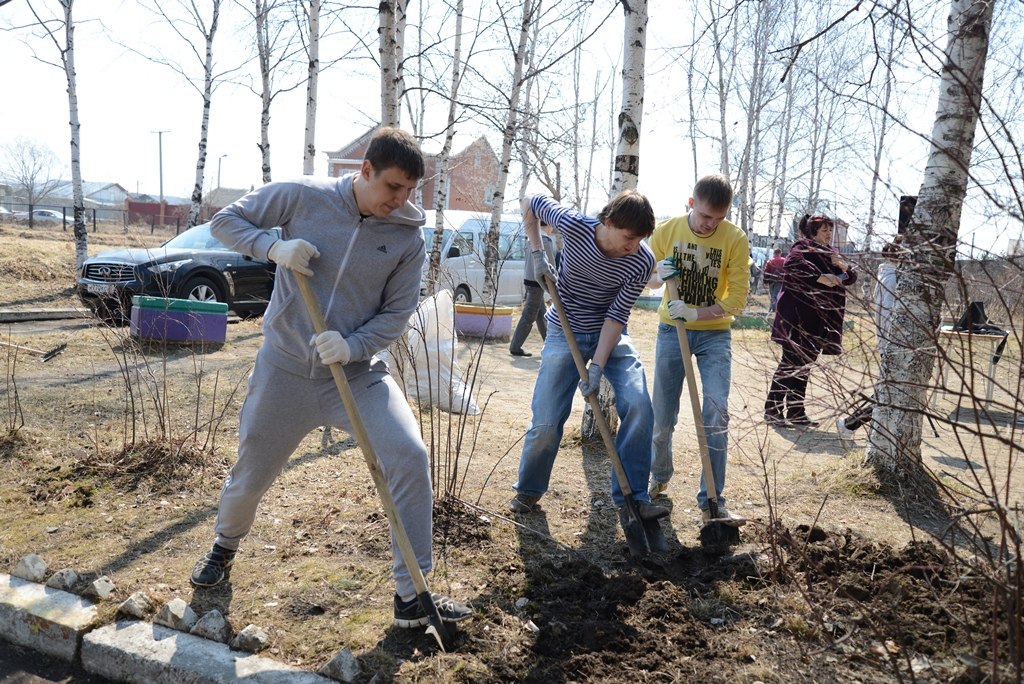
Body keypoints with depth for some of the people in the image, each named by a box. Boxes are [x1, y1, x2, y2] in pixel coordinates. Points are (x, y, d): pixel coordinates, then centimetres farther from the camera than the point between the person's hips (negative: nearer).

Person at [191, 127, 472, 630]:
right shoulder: (302, 197, -9)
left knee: (409, 455, -20)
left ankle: (411, 596, -6)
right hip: (284, 370, 0)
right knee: (250, 476, 13)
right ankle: (225, 545, 51)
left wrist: (352, 347, -21)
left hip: (357, 371, 0)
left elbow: (396, 313, -4)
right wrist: (273, 246, -19)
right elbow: (226, 221, 1)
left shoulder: (408, 238, -6)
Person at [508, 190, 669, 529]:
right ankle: (528, 491, 20)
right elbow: (530, 203, -2)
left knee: (638, 406, -19)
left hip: (611, 334, 1)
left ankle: (631, 498, -4)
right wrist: (538, 253, -9)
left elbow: (617, 316, -17)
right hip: (565, 332, -1)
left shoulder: (642, 262, -19)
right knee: (546, 422, -6)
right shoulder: (573, 225, -20)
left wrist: (597, 365, -24)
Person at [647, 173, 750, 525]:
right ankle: (659, 477, 34)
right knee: (663, 417, 7)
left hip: (714, 334, -1)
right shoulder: (666, 231, -7)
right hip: (672, 329, 2)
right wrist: (659, 274, -15)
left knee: (716, 414, -12)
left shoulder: (735, 239, -13)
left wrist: (695, 313, -25)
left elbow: (737, 299, -13)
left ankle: (712, 500, -1)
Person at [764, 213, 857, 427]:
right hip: (797, 317, -8)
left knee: (804, 366, 10)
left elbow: (851, 278, 18)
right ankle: (772, 410, 0)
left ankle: (796, 413, 16)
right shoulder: (803, 247, -5)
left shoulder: (830, 254, 19)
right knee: (790, 364, -6)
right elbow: (792, 265, -26)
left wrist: (844, 267, -4)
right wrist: (820, 277, -33)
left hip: (819, 321, 8)